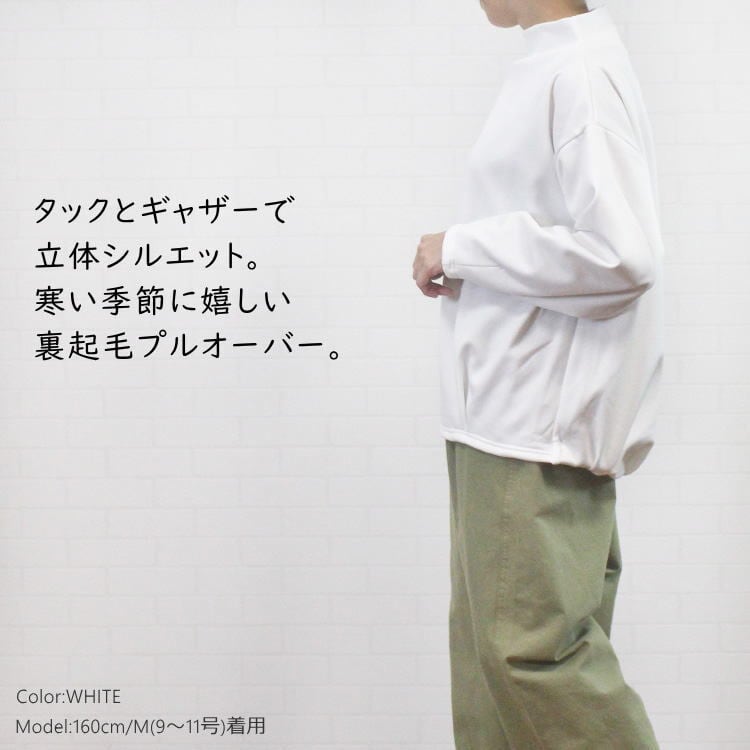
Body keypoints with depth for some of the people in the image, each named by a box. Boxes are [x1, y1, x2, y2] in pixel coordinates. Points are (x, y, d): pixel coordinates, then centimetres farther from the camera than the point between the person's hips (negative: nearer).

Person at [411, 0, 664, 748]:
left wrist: (461, 247, -13)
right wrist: (467, 265, 9)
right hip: (501, 417, 10)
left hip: (541, 424, -9)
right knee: (490, 647, 14)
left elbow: (618, 255, -22)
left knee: (528, 646, -6)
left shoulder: (583, 72, -13)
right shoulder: (543, 69, 15)